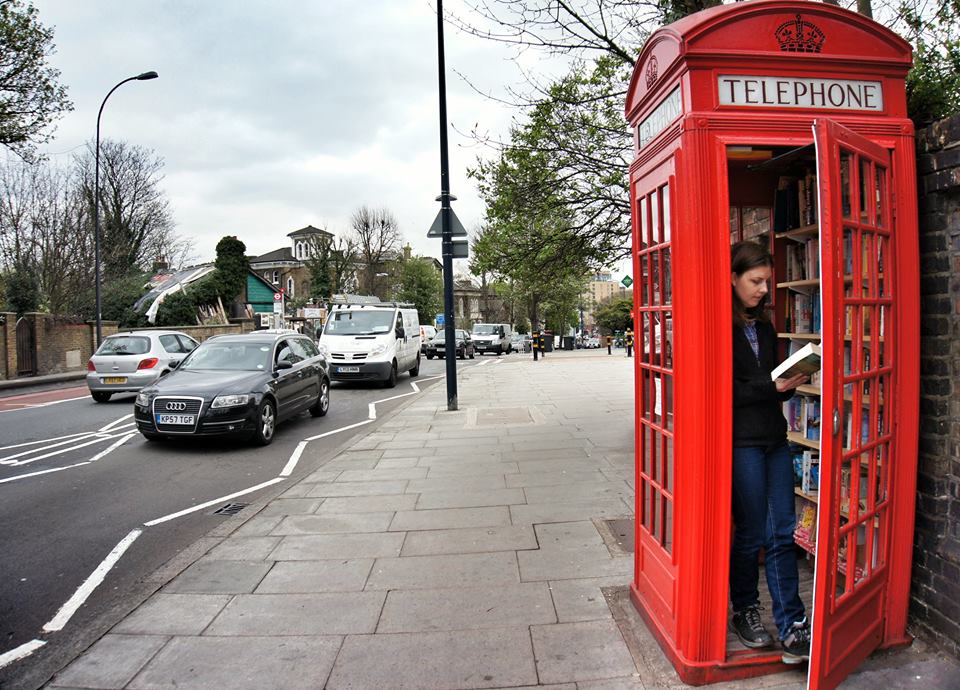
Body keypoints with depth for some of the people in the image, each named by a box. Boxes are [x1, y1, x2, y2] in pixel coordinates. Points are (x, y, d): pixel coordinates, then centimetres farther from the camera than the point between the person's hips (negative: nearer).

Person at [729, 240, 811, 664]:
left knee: (783, 534, 7)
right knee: (751, 534, 6)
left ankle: (792, 628, 14)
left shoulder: (763, 325, 14)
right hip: (741, 442, -7)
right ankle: (745, 610, 26)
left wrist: (789, 384, -1)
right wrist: (773, 387, -16)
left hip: (774, 438, 7)